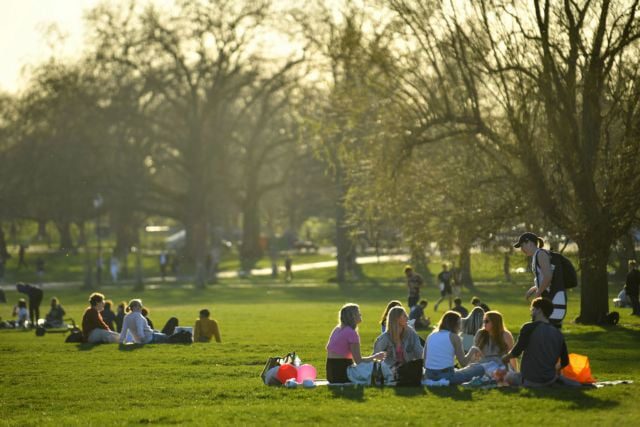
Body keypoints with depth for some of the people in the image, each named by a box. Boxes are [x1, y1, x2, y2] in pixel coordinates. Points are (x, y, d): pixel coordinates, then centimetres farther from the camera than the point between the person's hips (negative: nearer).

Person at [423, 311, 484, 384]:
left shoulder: (431, 336, 12)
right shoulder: (454, 337, -3)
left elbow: (425, 362, 12)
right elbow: (463, 363, -3)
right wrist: (472, 350, 14)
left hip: (429, 376, 6)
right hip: (446, 376, -6)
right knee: (479, 368, 8)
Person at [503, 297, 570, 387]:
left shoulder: (529, 328, -12)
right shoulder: (558, 333, 4)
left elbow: (516, 352, -11)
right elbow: (565, 362, 7)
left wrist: (506, 357, 11)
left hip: (529, 380, -5)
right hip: (550, 380, 5)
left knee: (509, 376, 24)